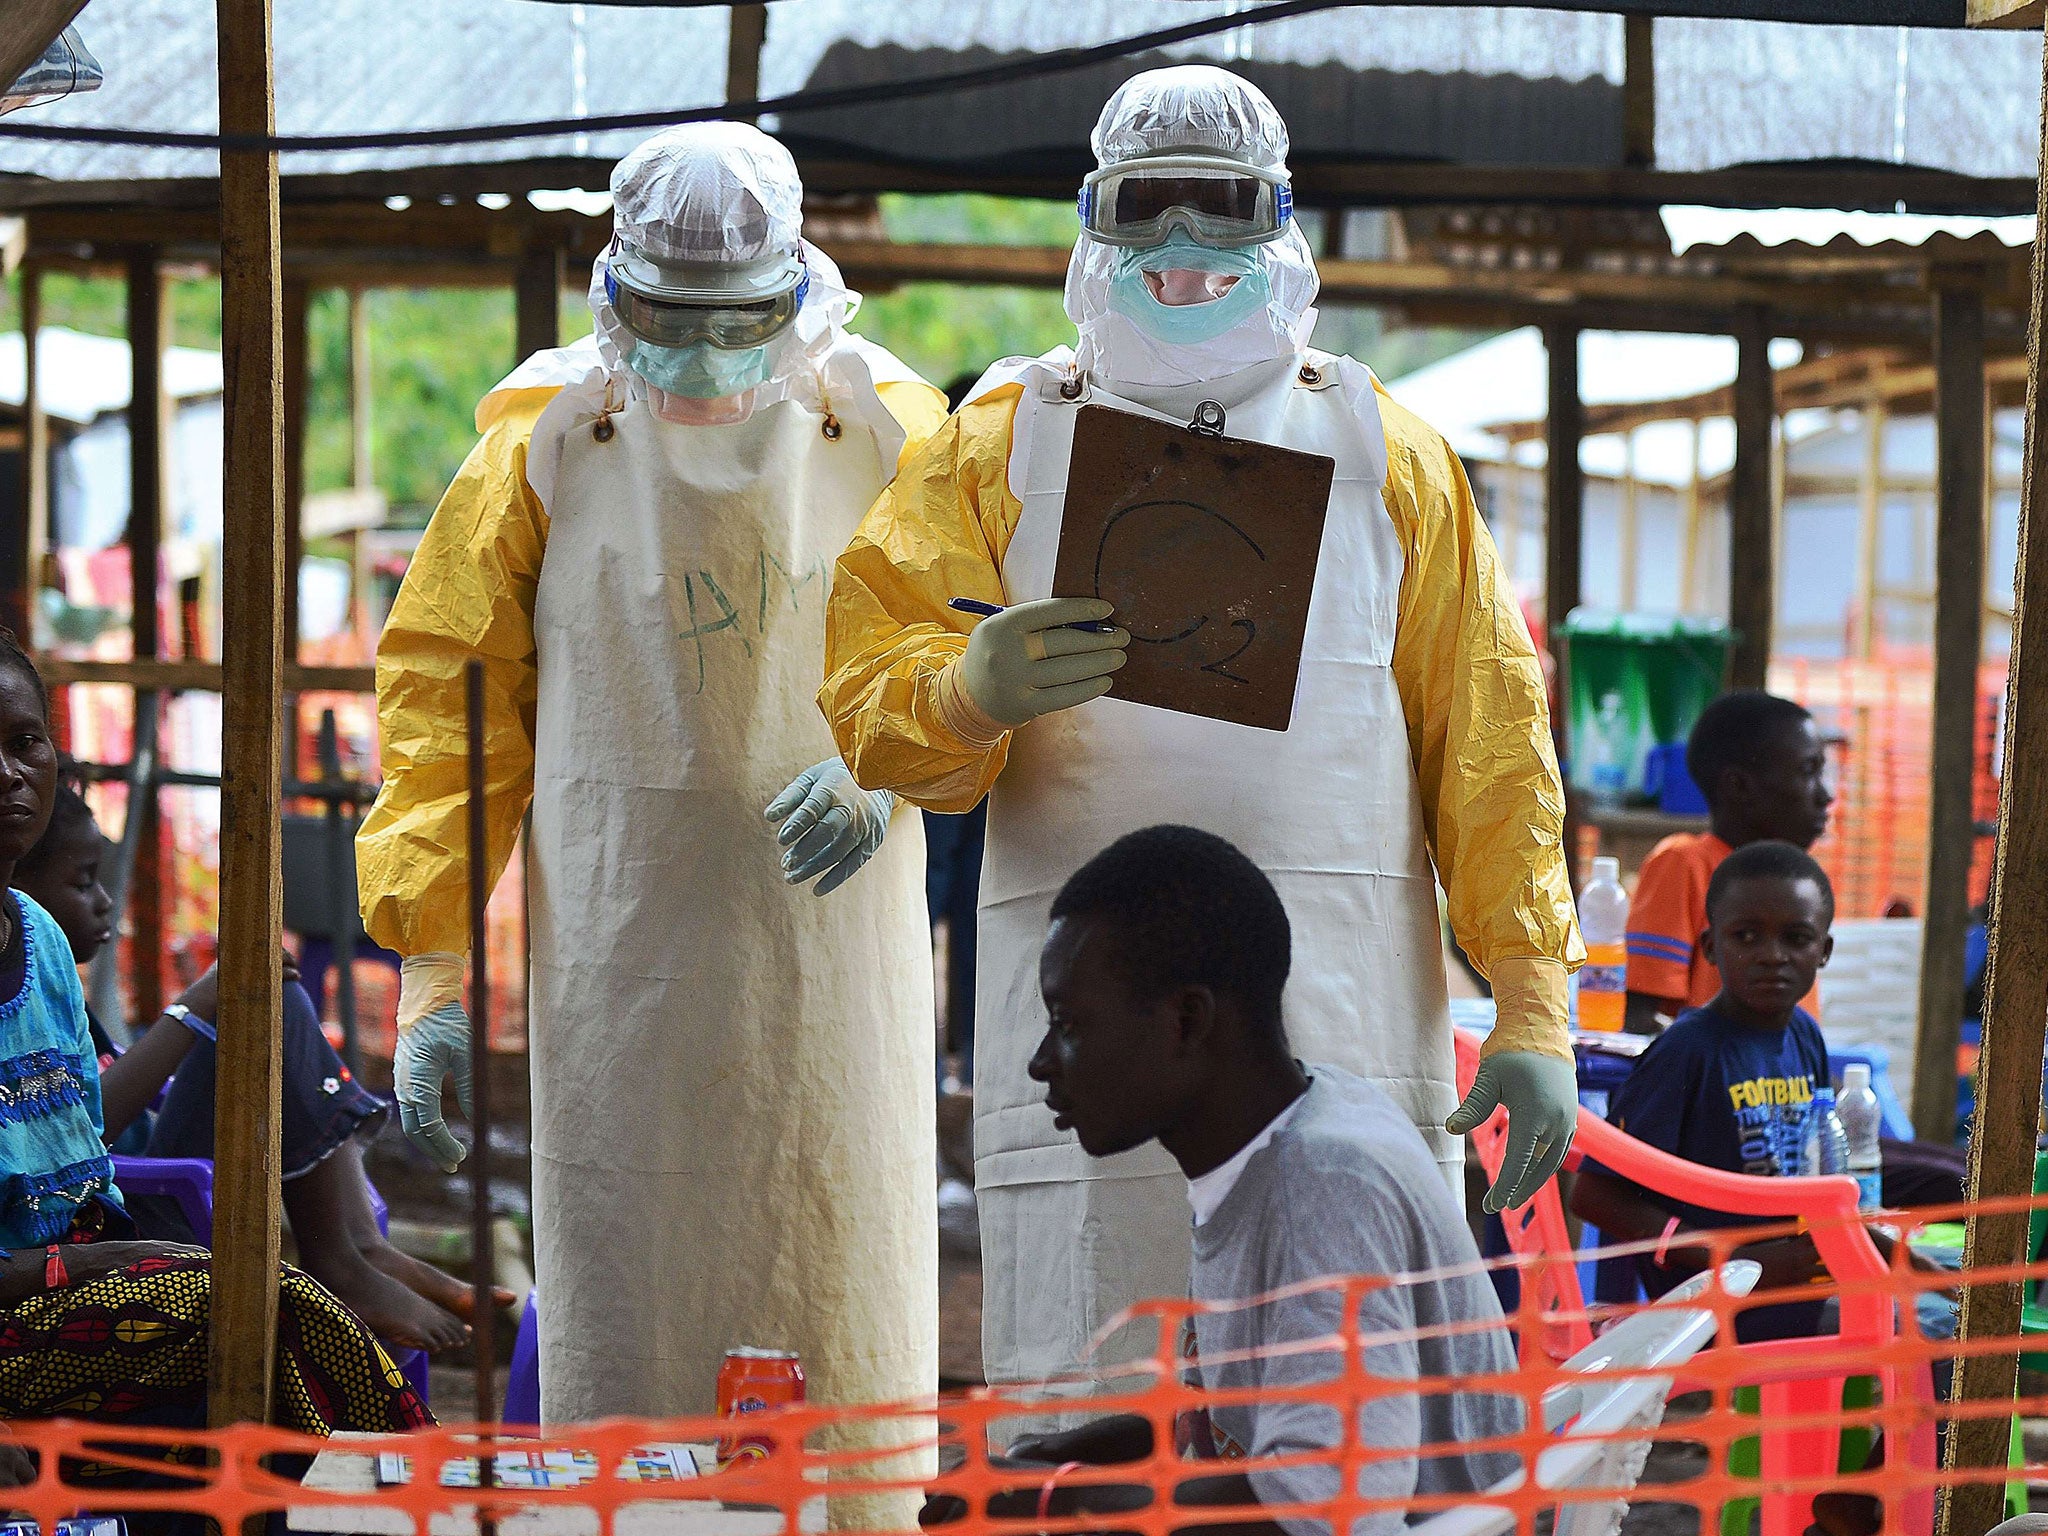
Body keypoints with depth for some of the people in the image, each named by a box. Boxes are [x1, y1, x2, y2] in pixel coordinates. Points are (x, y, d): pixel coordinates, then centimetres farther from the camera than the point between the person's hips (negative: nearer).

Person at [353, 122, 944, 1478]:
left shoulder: (888, 436, 4)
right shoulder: (542, 449, 3)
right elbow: (450, 705, 5)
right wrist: (432, 973, -2)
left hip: (834, 947, 1)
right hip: (621, 950, -1)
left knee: (845, 1324, 3)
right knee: (622, 1332, -2)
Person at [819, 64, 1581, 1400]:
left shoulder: (1384, 453, 16)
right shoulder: (1002, 446, 13)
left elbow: (1487, 738, 13)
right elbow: (867, 680, 4)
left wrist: (1533, 1005, 5)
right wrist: (970, 690, -21)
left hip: (1349, 1038, 1)